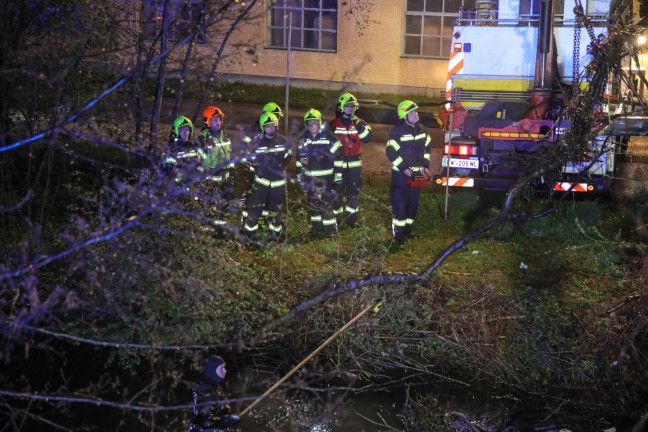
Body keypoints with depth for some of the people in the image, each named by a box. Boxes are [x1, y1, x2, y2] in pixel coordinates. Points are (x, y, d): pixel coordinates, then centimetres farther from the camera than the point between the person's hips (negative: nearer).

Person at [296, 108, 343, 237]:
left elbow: (337, 155, -7)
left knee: (325, 203, -9)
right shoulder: (304, 138, 7)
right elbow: (299, 157, 16)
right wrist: (300, 174, 16)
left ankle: (330, 228, 0)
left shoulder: (328, 137, -9)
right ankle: (316, 226, 25)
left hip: (325, 177, -5)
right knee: (313, 202, 12)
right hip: (309, 177, 5)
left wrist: (338, 173, -8)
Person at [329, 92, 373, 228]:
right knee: (337, 191, 3)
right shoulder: (334, 124, -1)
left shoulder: (360, 122, 4)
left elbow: (368, 138, -11)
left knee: (354, 191, 9)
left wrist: (358, 125, -22)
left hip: (354, 164, 2)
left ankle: (351, 218, 20)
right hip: (338, 164, -2)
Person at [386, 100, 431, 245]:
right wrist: (404, 168, -20)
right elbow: (391, 152, -15)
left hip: (417, 173, 7)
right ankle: (398, 234, 3)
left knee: (413, 203, 13)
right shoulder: (398, 131, -15)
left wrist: (425, 165, 6)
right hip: (401, 173, -7)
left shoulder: (421, 129, 6)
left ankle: (407, 229, 27)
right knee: (400, 203, -5)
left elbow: (427, 147, 17)